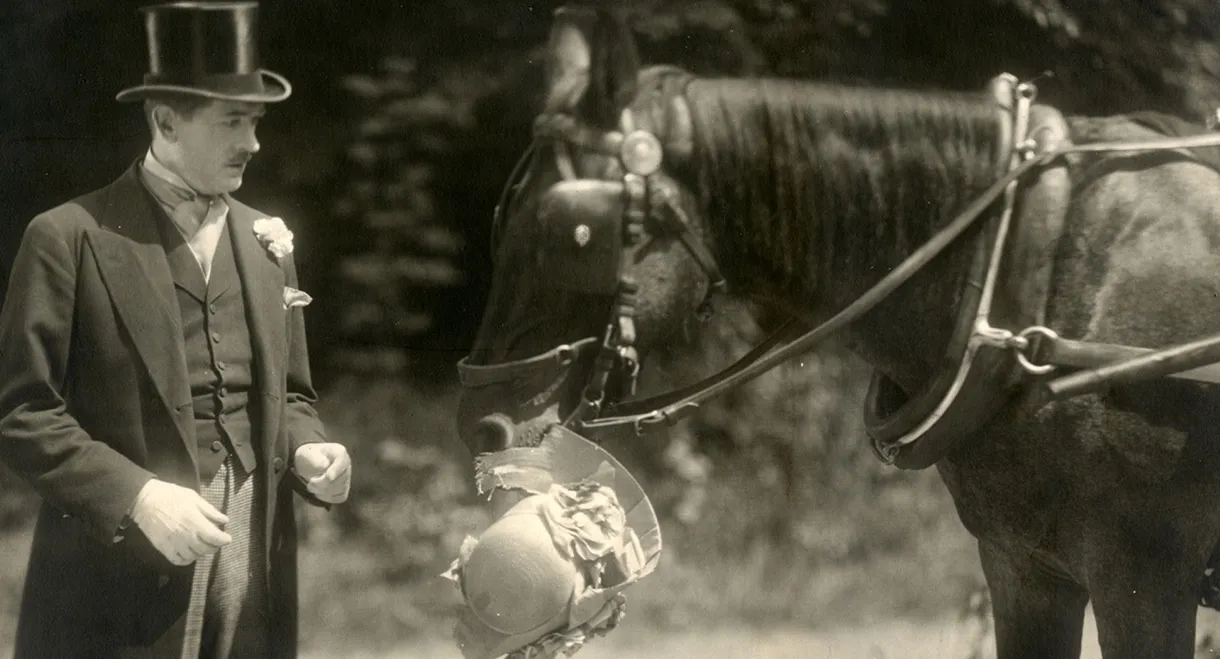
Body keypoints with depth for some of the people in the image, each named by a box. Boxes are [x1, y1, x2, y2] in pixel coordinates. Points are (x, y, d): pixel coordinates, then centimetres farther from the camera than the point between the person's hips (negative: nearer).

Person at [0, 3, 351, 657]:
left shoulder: (266, 242, 14)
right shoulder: (70, 237, -4)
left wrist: (306, 452, 0)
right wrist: (137, 496, -18)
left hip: (253, 564, 5)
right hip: (119, 579, -5)